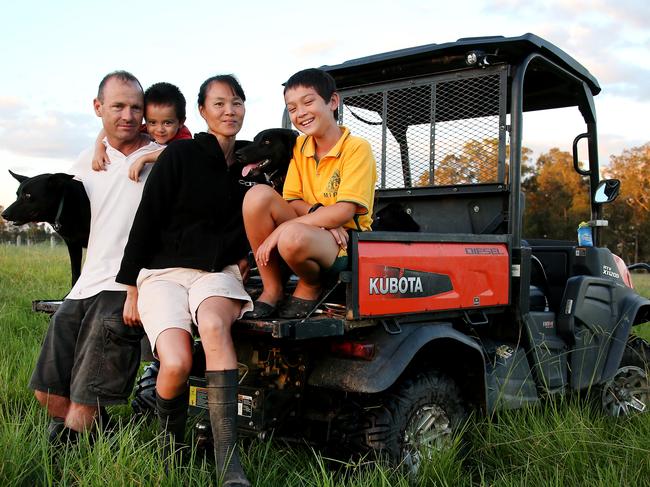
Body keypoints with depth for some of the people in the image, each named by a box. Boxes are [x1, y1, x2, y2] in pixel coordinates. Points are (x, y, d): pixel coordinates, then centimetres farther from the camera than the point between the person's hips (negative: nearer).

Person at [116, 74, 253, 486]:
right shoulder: (181, 155, -1)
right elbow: (146, 221, -3)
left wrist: (245, 254, 5)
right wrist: (132, 288, -4)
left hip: (219, 272, 2)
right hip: (164, 273, -2)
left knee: (213, 324, -35)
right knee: (177, 363, -28)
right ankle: (170, 450, 4)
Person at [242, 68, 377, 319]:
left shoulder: (357, 148, -10)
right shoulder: (300, 146, 9)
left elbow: (345, 211, -19)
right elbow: (291, 201, 5)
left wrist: (282, 229, -22)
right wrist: (320, 213, -18)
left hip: (345, 241, -6)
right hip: (310, 229, 6)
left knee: (292, 237, -38)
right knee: (258, 195, -19)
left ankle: (310, 288, -3)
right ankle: (272, 289, -8)